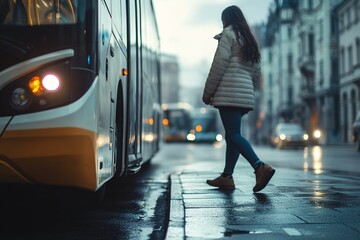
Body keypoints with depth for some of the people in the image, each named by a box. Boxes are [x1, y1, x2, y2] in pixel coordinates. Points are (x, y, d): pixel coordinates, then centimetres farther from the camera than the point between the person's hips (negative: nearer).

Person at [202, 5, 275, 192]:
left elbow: (219, 66, -10)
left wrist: (207, 93, -5)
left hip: (229, 94, -8)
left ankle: (260, 166, -28)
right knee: (231, 134, 11)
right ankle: (227, 176, 13)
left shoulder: (228, 33, -2)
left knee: (234, 135, -12)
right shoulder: (249, 40, 22)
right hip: (246, 94, 8)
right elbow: (256, 73, 21)